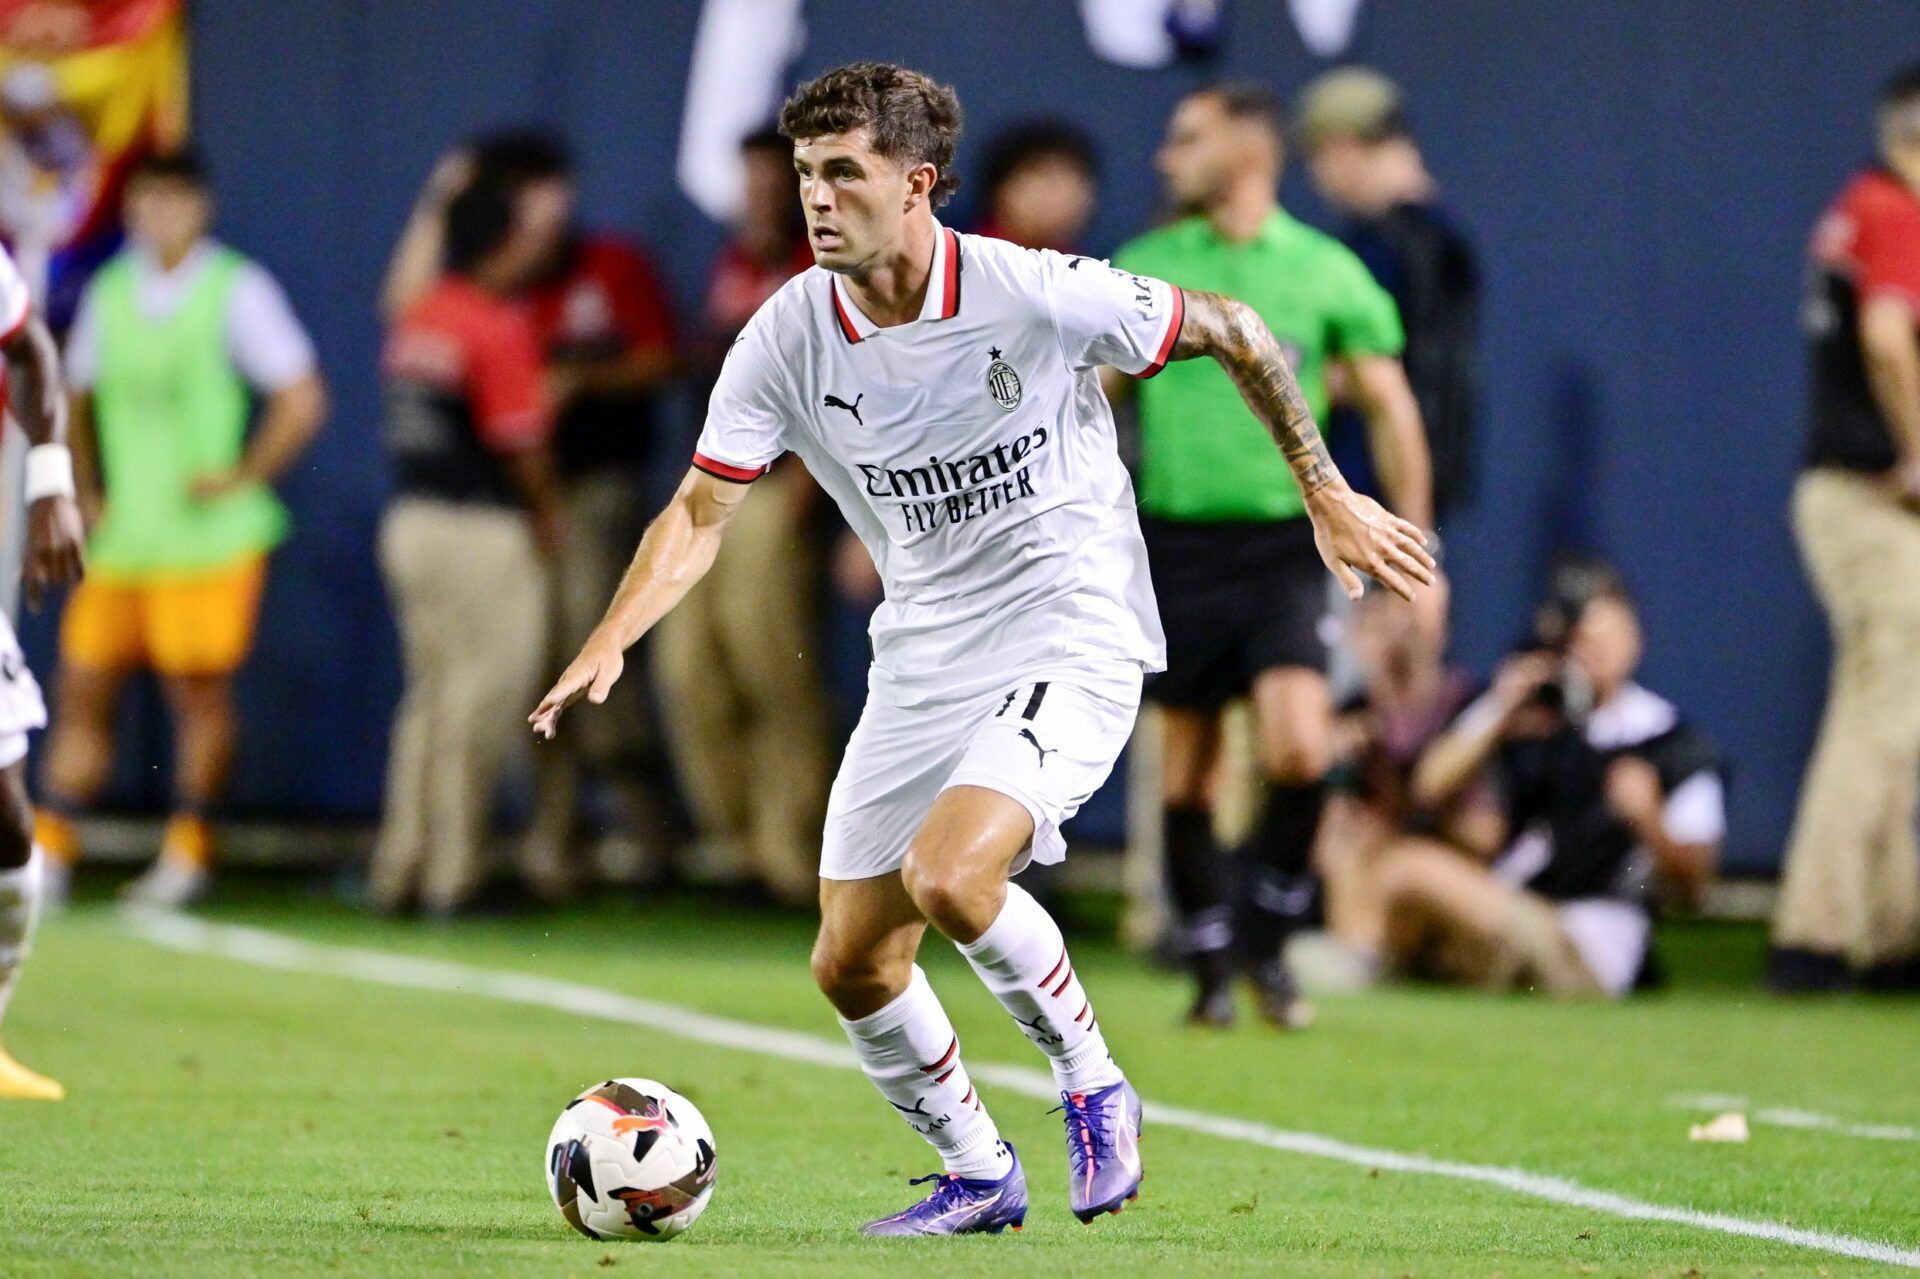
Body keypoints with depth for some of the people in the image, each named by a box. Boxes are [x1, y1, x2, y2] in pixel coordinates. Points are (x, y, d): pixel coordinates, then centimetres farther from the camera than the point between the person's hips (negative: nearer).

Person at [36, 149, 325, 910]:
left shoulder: (236, 290, -3)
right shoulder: (111, 290, 11)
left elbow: (301, 402, -4)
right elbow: (78, 397, 24)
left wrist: (239, 478, -8)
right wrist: (87, 491, 13)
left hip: (207, 530, -5)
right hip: (121, 534, 5)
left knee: (199, 690, -4)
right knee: (83, 683, 1)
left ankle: (188, 852, 5)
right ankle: (50, 851, 4)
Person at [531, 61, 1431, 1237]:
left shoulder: (1039, 297, -18)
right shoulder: (789, 338, -7)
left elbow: (1232, 332, -4)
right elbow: (701, 513, -4)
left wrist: (1328, 497, 1)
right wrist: (608, 645, -20)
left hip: (1071, 641, -6)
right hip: (922, 660, 6)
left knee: (948, 877, -28)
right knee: (851, 963, 4)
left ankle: (1093, 1085, -2)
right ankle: (978, 1177, 28)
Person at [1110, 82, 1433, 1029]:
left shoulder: (1327, 274, 1)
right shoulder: (1141, 270, 5)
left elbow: (1389, 408, 6)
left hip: (1283, 548, -2)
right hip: (1176, 547, 2)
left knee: (1298, 750, -17)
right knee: (1186, 768, 3)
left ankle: (1267, 940, 2)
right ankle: (1211, 966, 16)